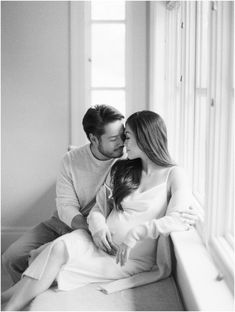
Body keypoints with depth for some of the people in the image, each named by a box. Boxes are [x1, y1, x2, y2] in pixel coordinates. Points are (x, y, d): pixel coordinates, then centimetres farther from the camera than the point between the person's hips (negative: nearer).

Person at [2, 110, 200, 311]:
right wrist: (98, 225, -10)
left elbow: (180, 220, -19)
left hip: (132, 259, -4)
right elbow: (98, 208, 12)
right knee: (60, 247, -26)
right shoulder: (121, 170, 12)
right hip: (100, 242, 5)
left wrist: (136, 234, -24)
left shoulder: (173, 175, -4)